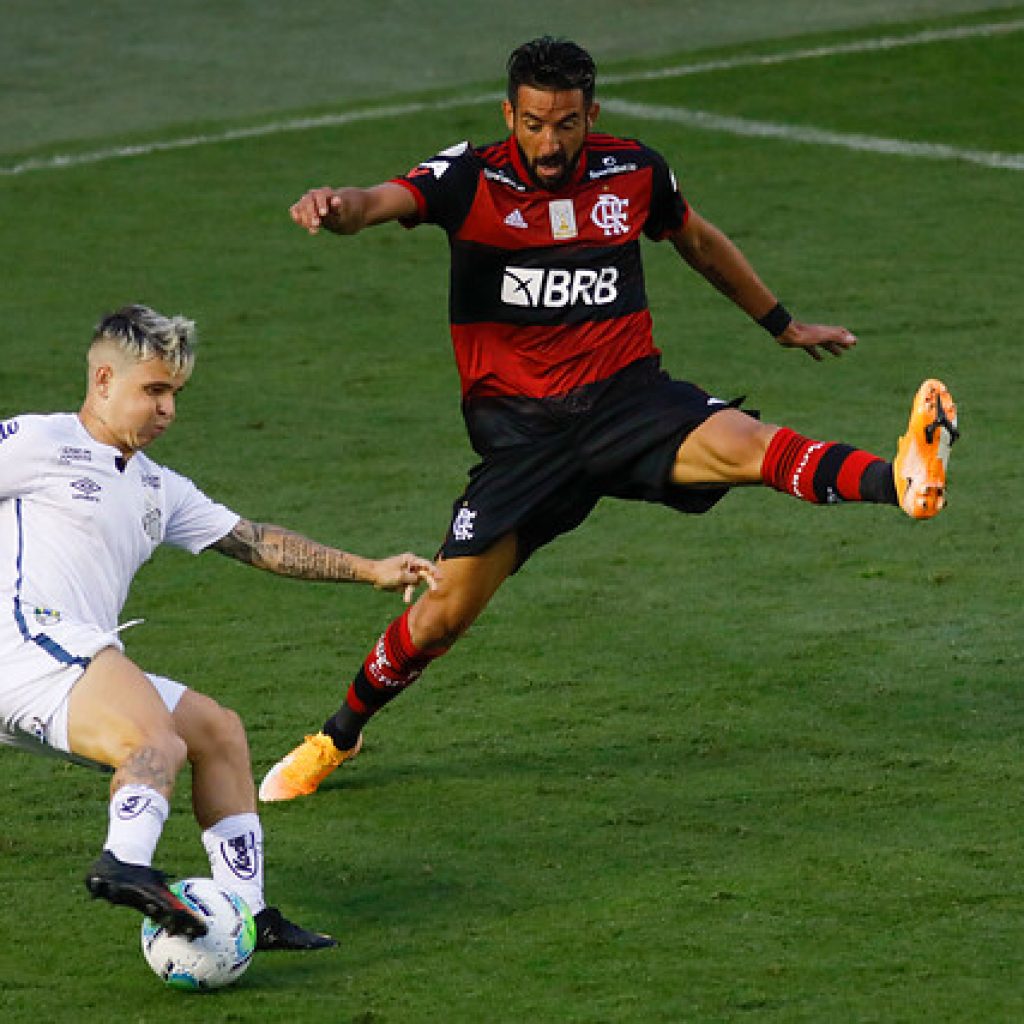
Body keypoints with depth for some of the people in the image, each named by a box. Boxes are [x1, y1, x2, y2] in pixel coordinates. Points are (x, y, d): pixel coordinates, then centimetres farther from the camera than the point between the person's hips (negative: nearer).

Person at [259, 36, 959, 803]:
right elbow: (381, 201, -26)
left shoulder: (634, 172, 2)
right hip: (521, 426, -1)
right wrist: (337, 209, -51)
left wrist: (783, 324, 32)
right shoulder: (469, 180, -7)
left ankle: (901, 480, -55)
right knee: (444, 613, -3)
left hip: (627, 395, 1)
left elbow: (701, 243, 22)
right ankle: (337, 736, 20)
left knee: (747, 445, -30)